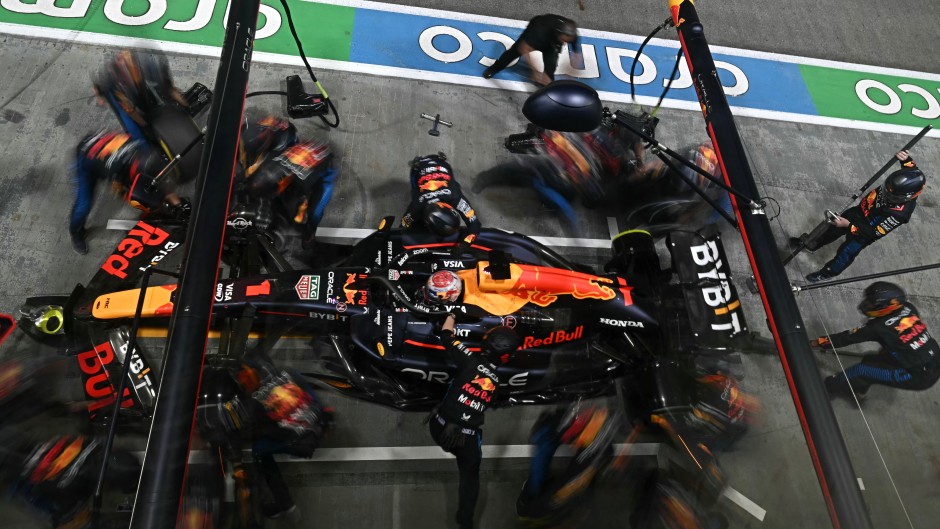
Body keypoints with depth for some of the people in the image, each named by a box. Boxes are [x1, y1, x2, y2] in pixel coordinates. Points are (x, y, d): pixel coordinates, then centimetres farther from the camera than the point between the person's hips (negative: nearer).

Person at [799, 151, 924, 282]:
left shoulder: (900, 214, -40)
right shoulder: (902, 186, -26)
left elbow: (874, 233, -31)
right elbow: (911, 166, -3)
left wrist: (848, 225, -34)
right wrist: (906, 158, -24)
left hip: (864, 232, -6)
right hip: (858, 211, 6)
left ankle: (828, 273, 42)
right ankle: (813, 244, 53)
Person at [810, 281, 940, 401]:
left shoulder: (878, 327, -19)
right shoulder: (909, 308, -4)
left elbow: (847, 338, -10)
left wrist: (817, 342, 0)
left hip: (920, 376, -8)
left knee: (862, 369, -5)